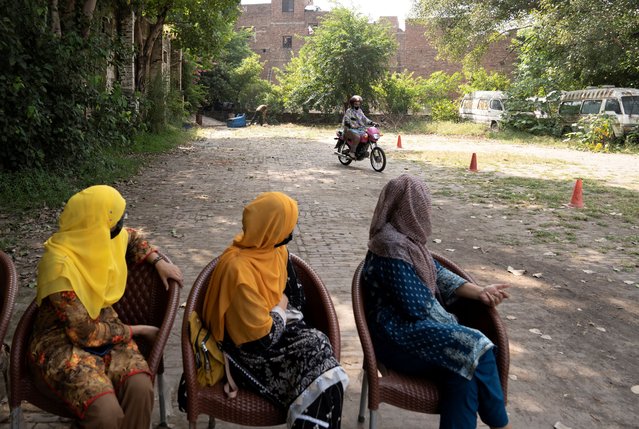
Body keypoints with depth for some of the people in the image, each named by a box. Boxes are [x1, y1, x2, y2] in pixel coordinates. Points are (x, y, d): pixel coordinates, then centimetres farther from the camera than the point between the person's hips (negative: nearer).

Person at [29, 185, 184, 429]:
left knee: (141, 387, -24)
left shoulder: (104, 238, -4)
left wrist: (159, 262, 4)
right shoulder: (60, 266, -26)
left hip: (103, 325, 6)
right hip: (62, 342, -6)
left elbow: (132, 238, 21)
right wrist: (136, 330, -10)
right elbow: (85, 333, -22)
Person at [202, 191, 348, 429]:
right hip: (252, 350, -7)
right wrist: (281, 309, -7)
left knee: (316, 344, -22)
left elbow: (295, 297, 15)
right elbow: (263, 338, -23)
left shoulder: (277, 249, -1)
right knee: (320, 383, -24)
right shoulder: (238, 268, -27)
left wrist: (284, 311, -3)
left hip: (278, 325, 7)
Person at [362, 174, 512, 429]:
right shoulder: (393, 247, -21)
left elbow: (437, 273, 13)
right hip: (397, 335, -9)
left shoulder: (405, 238, 10)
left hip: (408, 323, 9)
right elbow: (417, 307, -20)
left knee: (462, 370, -16)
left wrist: (479, 292, 3)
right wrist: (450, 323, -4)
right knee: (475, 348, -16)